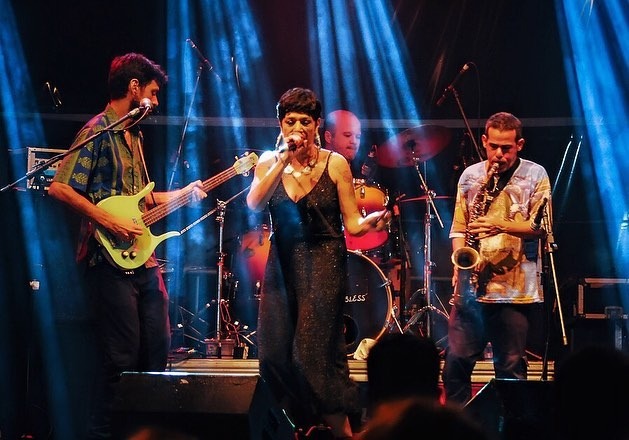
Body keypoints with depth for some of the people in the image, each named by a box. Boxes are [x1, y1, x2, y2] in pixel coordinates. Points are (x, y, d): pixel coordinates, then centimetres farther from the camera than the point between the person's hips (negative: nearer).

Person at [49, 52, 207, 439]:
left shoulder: (133, 134, 18)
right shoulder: (97, 132, -10)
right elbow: (61, 188, -18)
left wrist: (183, 194, 15)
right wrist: (110, 222, -21)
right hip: (111, 260, -9)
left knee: (158, 348, 11)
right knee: (123, 356, -8)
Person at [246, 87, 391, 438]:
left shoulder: (334, 164, -2)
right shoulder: (269, 163, 5)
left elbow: (352, 223, -1)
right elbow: (254, 204, -13)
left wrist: (372, 221, -23)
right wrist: (284, 160, -17)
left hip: (324, 265, -4)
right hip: (282, 266, 4)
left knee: (314, 353, -11)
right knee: (275, 353, -1)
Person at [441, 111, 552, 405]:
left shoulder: (535, 175, 3)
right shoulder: (470, 176, 12)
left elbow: (540, 226, -5)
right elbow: (458, 227, 15)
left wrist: (501, 225, -20)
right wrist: (460, 263, -1)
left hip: (515, 288, -2)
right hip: (472, 284, 2)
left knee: (511, 367, 2)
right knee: (456, 360, -3)